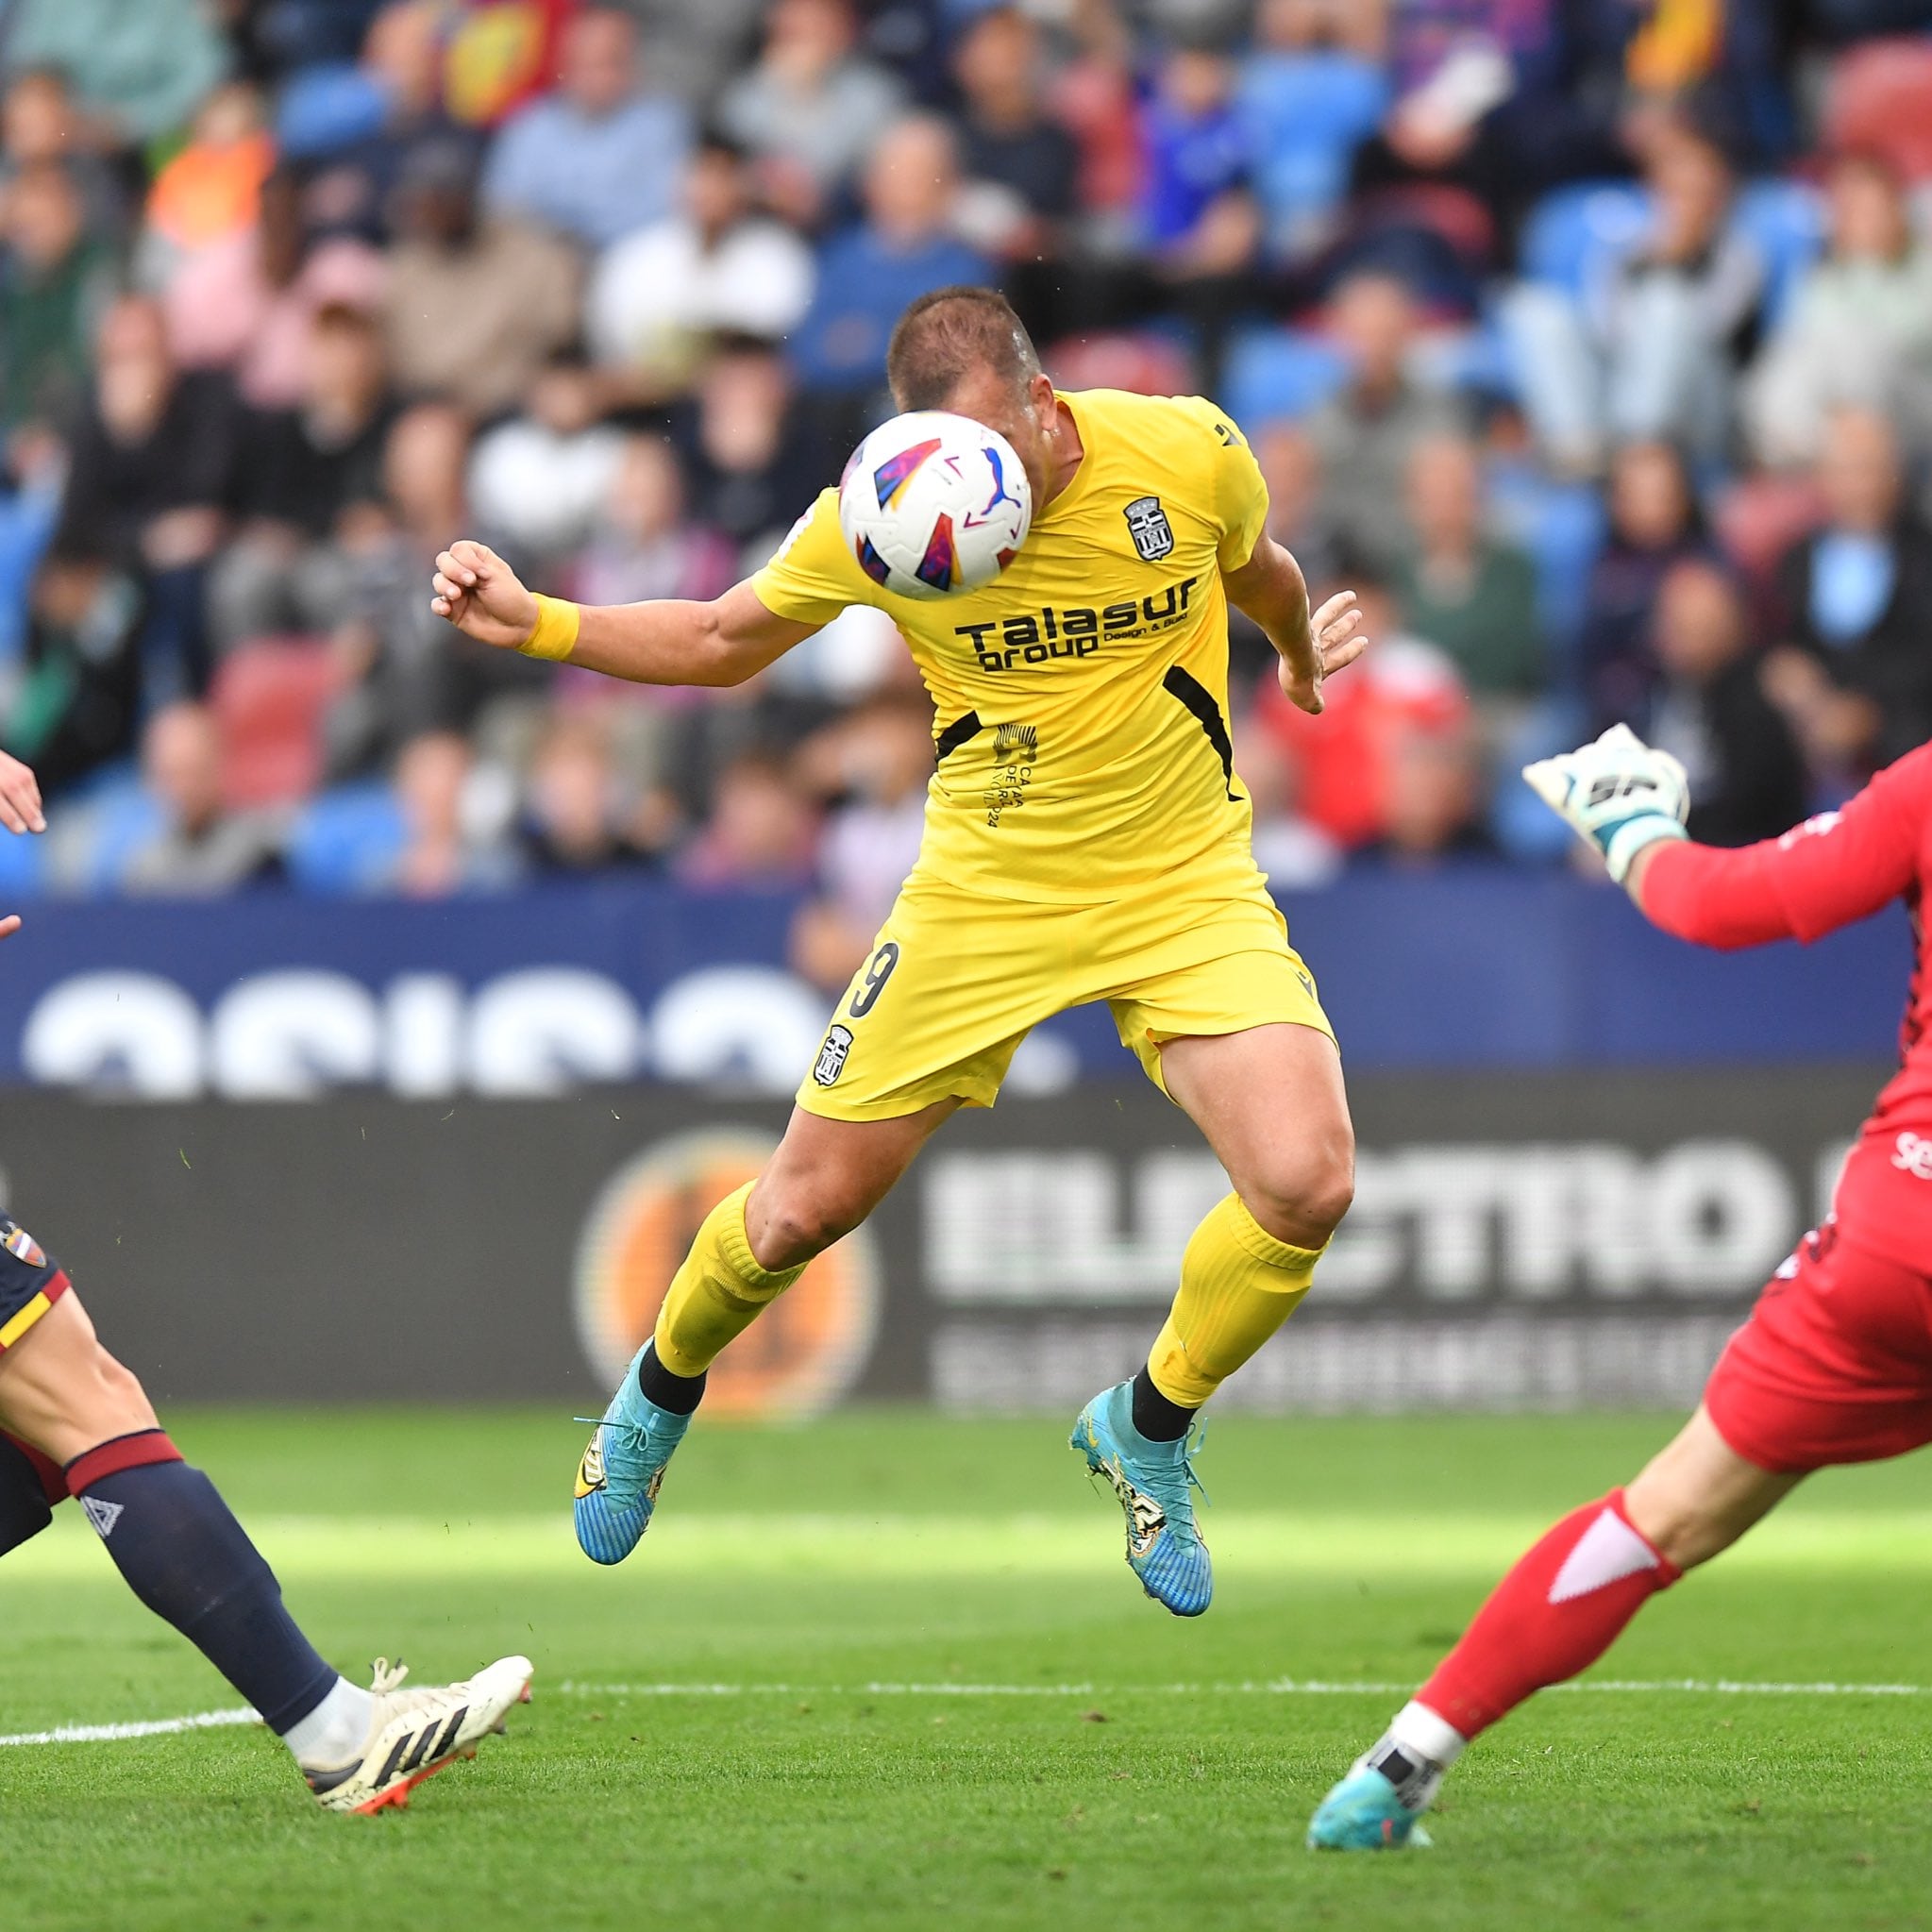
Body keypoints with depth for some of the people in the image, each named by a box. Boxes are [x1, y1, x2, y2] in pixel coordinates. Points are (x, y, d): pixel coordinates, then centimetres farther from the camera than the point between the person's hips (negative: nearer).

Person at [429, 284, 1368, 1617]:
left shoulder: (1190, 454, -15)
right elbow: (723, 641, 2)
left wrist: (1303, 658, 29)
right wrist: (534, 623, -12)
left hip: (1187, 883, 0)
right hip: (987, 893, 0)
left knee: (1308, 1182, -20)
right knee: (808, 1205, 3)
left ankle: (1148, 1430, 8)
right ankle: (661, 1392, 38)